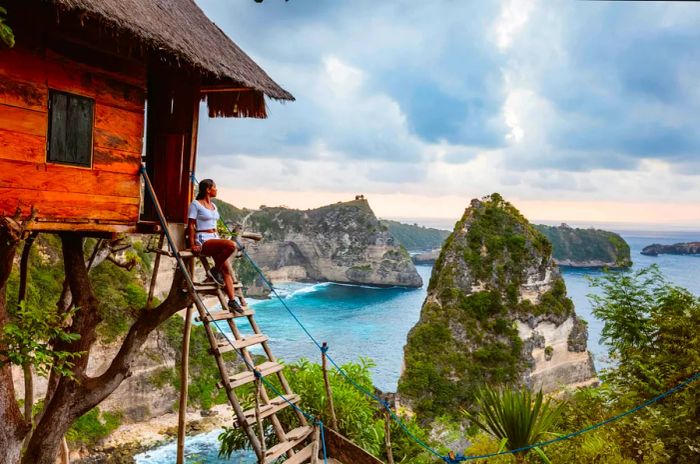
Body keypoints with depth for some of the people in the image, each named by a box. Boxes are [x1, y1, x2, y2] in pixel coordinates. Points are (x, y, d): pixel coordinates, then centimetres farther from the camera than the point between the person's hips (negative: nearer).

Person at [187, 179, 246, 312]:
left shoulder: (213, 206, 18)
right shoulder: (195, 204, -5)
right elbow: (191, 226, -8)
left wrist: (219, 240, 16)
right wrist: (192, 245, -15)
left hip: (215, 238, 8)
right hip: (203, 240, -8)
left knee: (226, 269, -2)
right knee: (231, 245, -31)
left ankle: (232, 300, 0)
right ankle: (215, 270, -12)